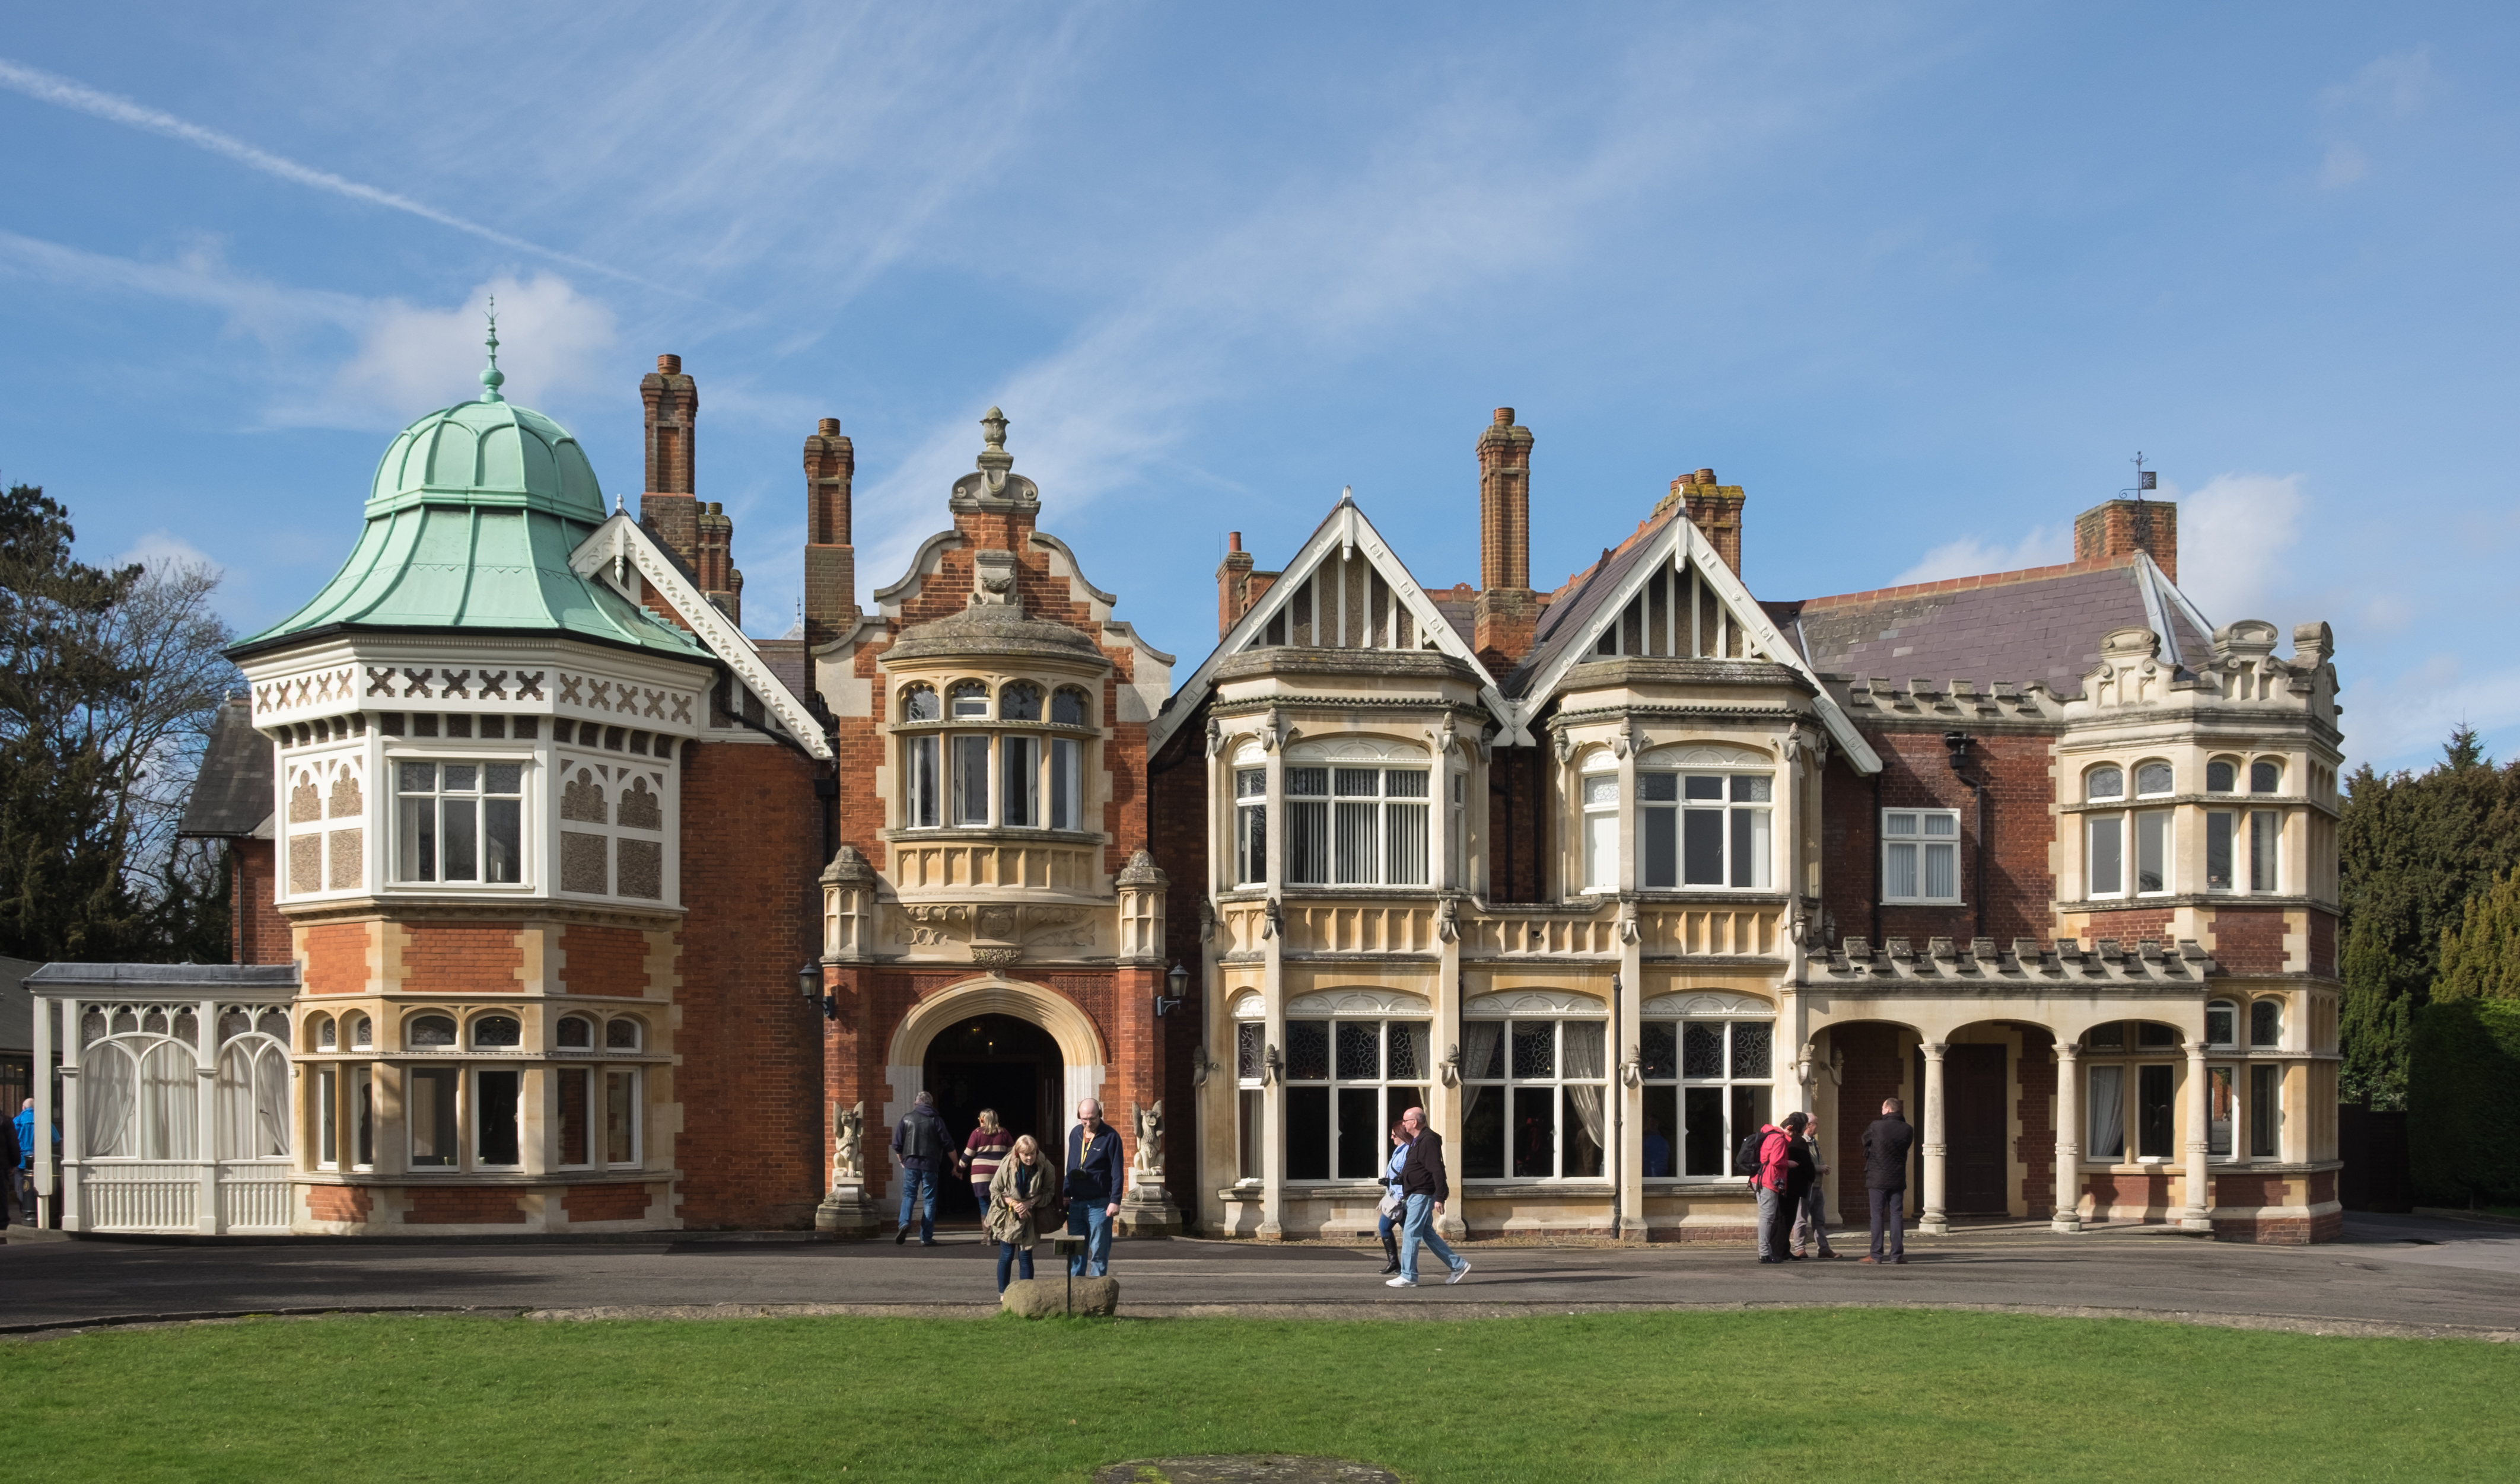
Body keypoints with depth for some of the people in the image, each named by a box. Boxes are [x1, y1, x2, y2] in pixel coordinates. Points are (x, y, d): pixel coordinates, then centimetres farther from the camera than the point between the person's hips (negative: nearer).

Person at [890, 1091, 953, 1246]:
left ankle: (904, 1223, -18)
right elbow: (948, 1145, 0)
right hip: (930, 1165, -1)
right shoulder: (936, 1120, 2)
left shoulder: (907, 1118, 5)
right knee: (929, 1200, 5)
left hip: (911, 1163, 1)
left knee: (909, 1195, 9)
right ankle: (926, 1237, 3)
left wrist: (902, 1161, 22)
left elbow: (897, 1145, 6)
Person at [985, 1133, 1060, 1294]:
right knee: (1007, 1256, 2)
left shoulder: (1045, 1168, -15)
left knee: (1026, 1257, 4)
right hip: (1007, 1219, -1)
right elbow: (994, 1191, -6)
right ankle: (1003, 1293, 14)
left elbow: (1049, 1193, -4)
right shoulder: (1006, 1166, -16)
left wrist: (1030, 1203, -18)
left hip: (1030, 1219, 1)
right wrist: (1013, 1204, -18)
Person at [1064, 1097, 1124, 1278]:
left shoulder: (1110, 1136, -7)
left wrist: (1115, 1201, -15)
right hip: (1076, 1202, 5)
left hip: (1099, 1205, -5)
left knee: (1099, 1252, 0)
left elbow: (1117, 1172, -9)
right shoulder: (1075, 1134, 10)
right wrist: (1066, 1194, 15)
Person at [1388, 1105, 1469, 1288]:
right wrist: (1405, 1194, 25)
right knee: (1427, 1234, 13)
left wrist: (1440, 1198, -25)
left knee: (1410, 1233, -8)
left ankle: (1408, 1277, -4)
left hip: (1423, 1195, -11)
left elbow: (1437, 1171, -22)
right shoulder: (1417, 1141, 17)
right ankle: (1458, 1265, 17)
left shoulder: (1428, 1141, -17)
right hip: (1416, 1195, 11)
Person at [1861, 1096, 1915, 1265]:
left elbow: (1865, 1139, 3)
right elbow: (1908, 1144, 12)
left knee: (1877, 1216, 1)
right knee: (1896, 1216, 6)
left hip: (1877, 1179, -3)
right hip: (1898, 1179, 3)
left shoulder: (1876, 1126, -12)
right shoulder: (1907, 1130, -2)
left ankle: (1876, 1255, 0)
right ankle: (1897, 1254, 5)